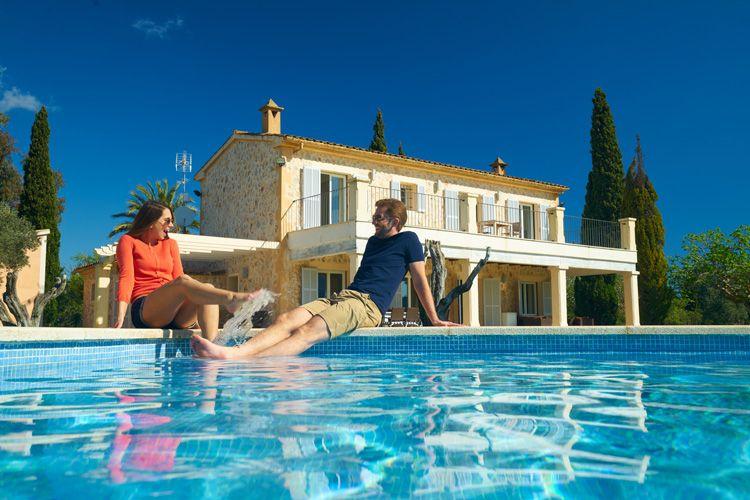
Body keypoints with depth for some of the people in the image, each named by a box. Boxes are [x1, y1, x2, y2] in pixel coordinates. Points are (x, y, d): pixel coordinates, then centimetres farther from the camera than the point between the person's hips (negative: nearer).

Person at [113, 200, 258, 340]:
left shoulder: (170, 244, 25)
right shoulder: (128, 241, 14)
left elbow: (177, 277, 15)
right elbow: (126, 277, 0)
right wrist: (121, 315, -16)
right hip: (145, 309, -4)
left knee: (208, 289, -28)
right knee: (183, 281, -32)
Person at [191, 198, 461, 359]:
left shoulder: (408, 240, 9)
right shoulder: (373, 241, 31)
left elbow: (420, 280, 8)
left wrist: (434, 319, 5)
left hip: (366, 304, -8)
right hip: (340, 297, 8)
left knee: (310, 331, -32)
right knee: (286, 319, -20)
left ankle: (240, 363, -52)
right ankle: (230, 352, -40)